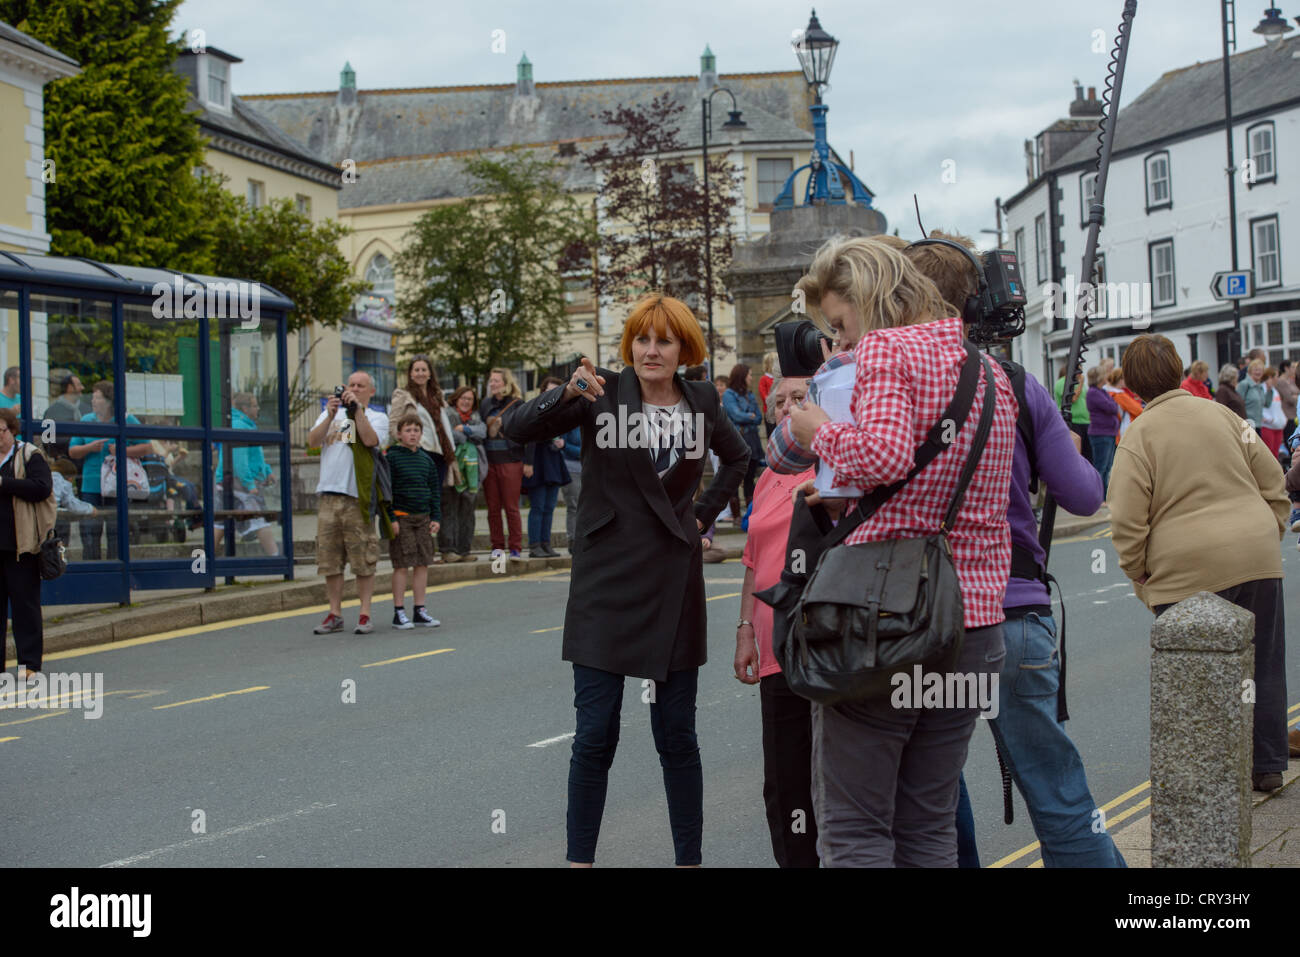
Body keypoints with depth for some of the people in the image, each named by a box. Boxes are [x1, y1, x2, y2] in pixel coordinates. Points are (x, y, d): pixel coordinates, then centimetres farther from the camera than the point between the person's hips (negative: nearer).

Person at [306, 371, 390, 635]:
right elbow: (313, 441, 4)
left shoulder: (377, 417, 10)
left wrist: (357, 409, -11)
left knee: (363, 560, -4)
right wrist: (330, 415, -7)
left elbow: (370, 440, -11)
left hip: (359, 497, -3)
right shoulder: (331, 414, 19)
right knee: (329, 559, 4)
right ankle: (334, 615, 11)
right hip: (329, 494, 4)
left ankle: (365, 614, 1)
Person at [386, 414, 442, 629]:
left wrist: (436, 517, 8)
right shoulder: (391, 457, -6)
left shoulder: (426, 459, 11)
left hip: (423, 517, 6)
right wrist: (390, 518, -13)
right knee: (401, 565, -4)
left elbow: (435, 489, 16)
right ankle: (399, 613, 3)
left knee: (422, 564, 6)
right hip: (401, 517, -6)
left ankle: (419, 610, 14)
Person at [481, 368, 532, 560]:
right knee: (493, 507, 4)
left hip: (510, 461, -4)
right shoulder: (486, 405, 13)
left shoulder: (517, 405, -1)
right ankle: (497, 547, 11)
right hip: (489, 462, 5)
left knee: (511, 507, -3)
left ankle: (515, 548, 2)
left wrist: (528, 462, -8)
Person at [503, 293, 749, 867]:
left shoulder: (702, 404, 4)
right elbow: (517, 428, -15)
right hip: (605, 583, -2)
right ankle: (579, 858, 8)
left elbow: (738, 458, 24)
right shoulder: (602, 394, -4)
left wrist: (704, 514, 12)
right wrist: (566, 396, -32)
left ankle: (689, 859, 17)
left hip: (673, 587, 2)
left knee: (677, 736, 8)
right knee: (595, 736, -2)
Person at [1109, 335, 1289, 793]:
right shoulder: (1220, 414, 9)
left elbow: (1128, 522, -10)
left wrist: (1140, 575, 3)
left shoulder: (1138, 436, -6)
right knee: (1263, 666, 14)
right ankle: (1267, 766, 22)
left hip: (1187, 572, -4)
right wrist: (1270, 532, 23)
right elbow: (1272, 479, 13)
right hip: (1256, 560, 5)